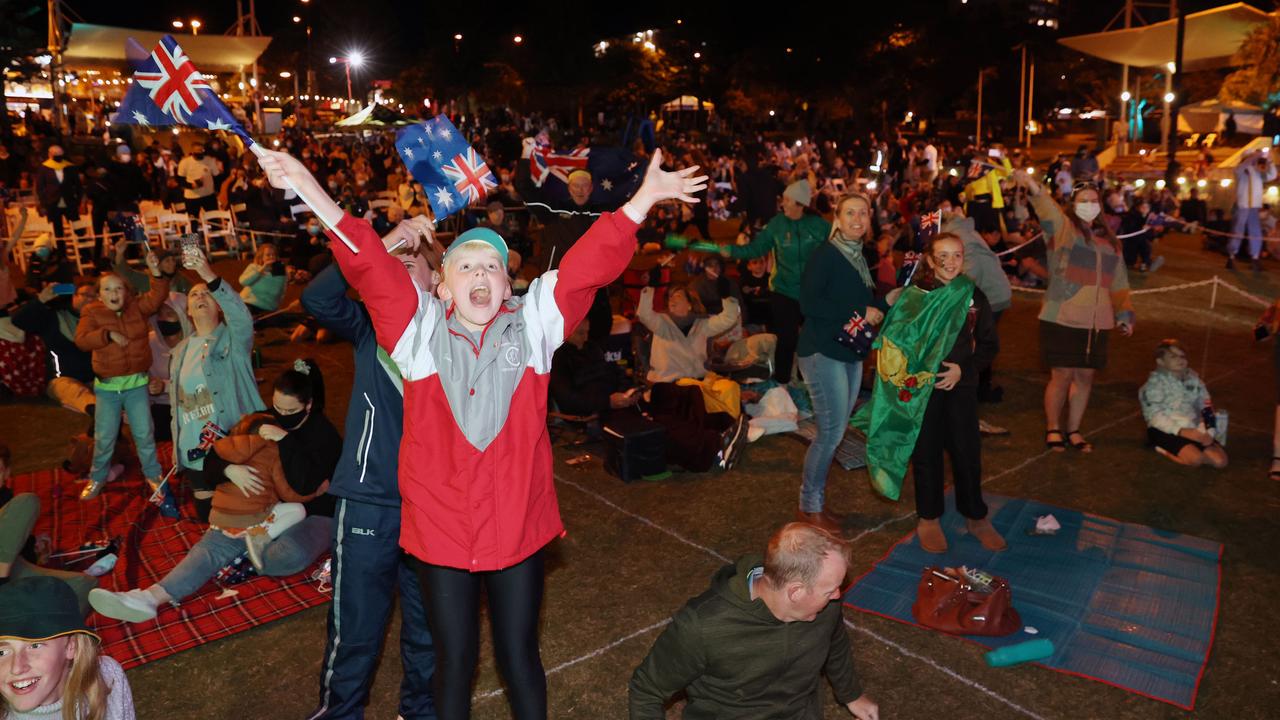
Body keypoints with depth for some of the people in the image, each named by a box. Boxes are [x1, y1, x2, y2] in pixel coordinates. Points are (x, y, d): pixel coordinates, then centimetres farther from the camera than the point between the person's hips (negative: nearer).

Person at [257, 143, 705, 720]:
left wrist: (642, 199, -19)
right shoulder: (420, 329, -1)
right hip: (440, 528, 0)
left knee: (519, 656, 16)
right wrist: (310, 192, -24)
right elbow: (369, 266, -13)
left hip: (519, 526, 0)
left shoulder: (532, 323, -1)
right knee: (454, 660, 18)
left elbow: (587, 266, -10)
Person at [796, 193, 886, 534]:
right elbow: (809, 304, -22)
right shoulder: (826, 254, -12)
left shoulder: (859, 257, 13)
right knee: (831, 433, -6)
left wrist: (884, 306, 0)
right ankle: (809, 508, 9)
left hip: (850, 355, 8)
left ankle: (815, 501, 25)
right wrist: (860, 311, -19)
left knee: (833, 432, 13)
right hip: (823, 352, -8)